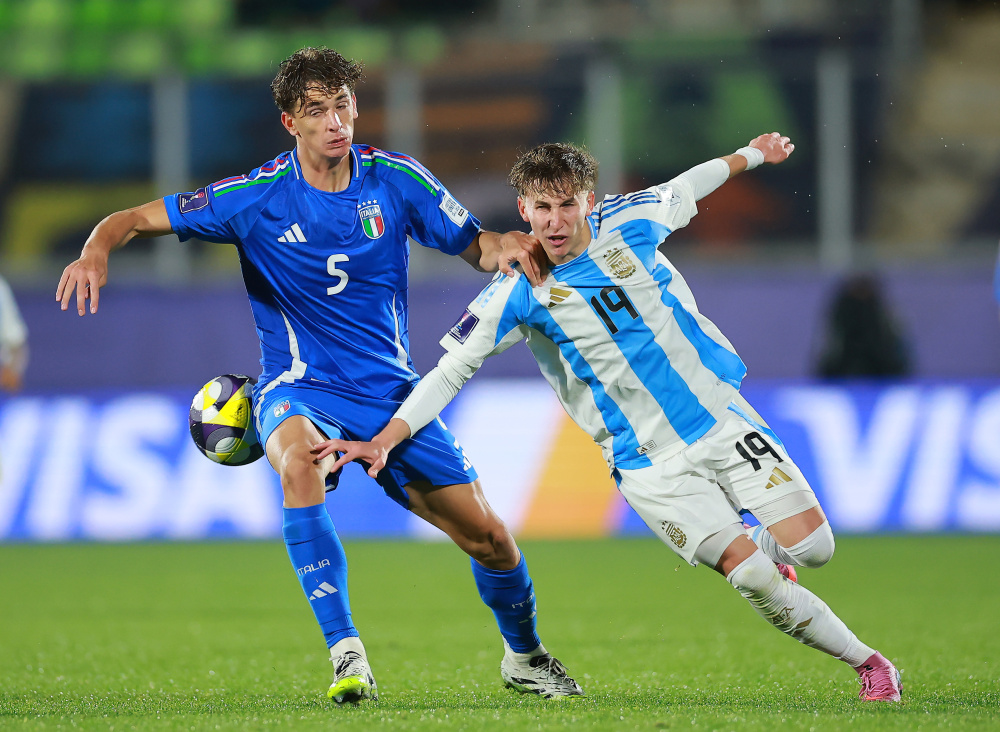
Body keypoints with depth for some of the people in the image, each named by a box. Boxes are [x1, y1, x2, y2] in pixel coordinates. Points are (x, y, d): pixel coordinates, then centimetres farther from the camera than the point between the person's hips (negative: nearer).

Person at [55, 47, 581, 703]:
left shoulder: (397, 179, -4)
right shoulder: (259, 197, -10)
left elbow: (473, 245, 6)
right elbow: (135, 220, -7)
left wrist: (504, 248, -18)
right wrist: (96, 252, -29)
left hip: (392, 389, 3)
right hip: (299, 386, -3)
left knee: (489, 538, 0)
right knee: (300, 460, -39)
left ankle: (524, 655, 33)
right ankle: (347, 656, -35)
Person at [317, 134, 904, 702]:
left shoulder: (630, 222, -2)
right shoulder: (520, 293, -10)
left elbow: (684, 190, 20)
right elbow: (451, 371, -6)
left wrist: (751, 154, 36)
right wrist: (383, 441, -16)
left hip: (722, 417, 3)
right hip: (650, 462, -3)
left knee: (812, 548, -9)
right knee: (751, 577, -17)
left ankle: (760, 542, 27)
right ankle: (865, 662, 2)